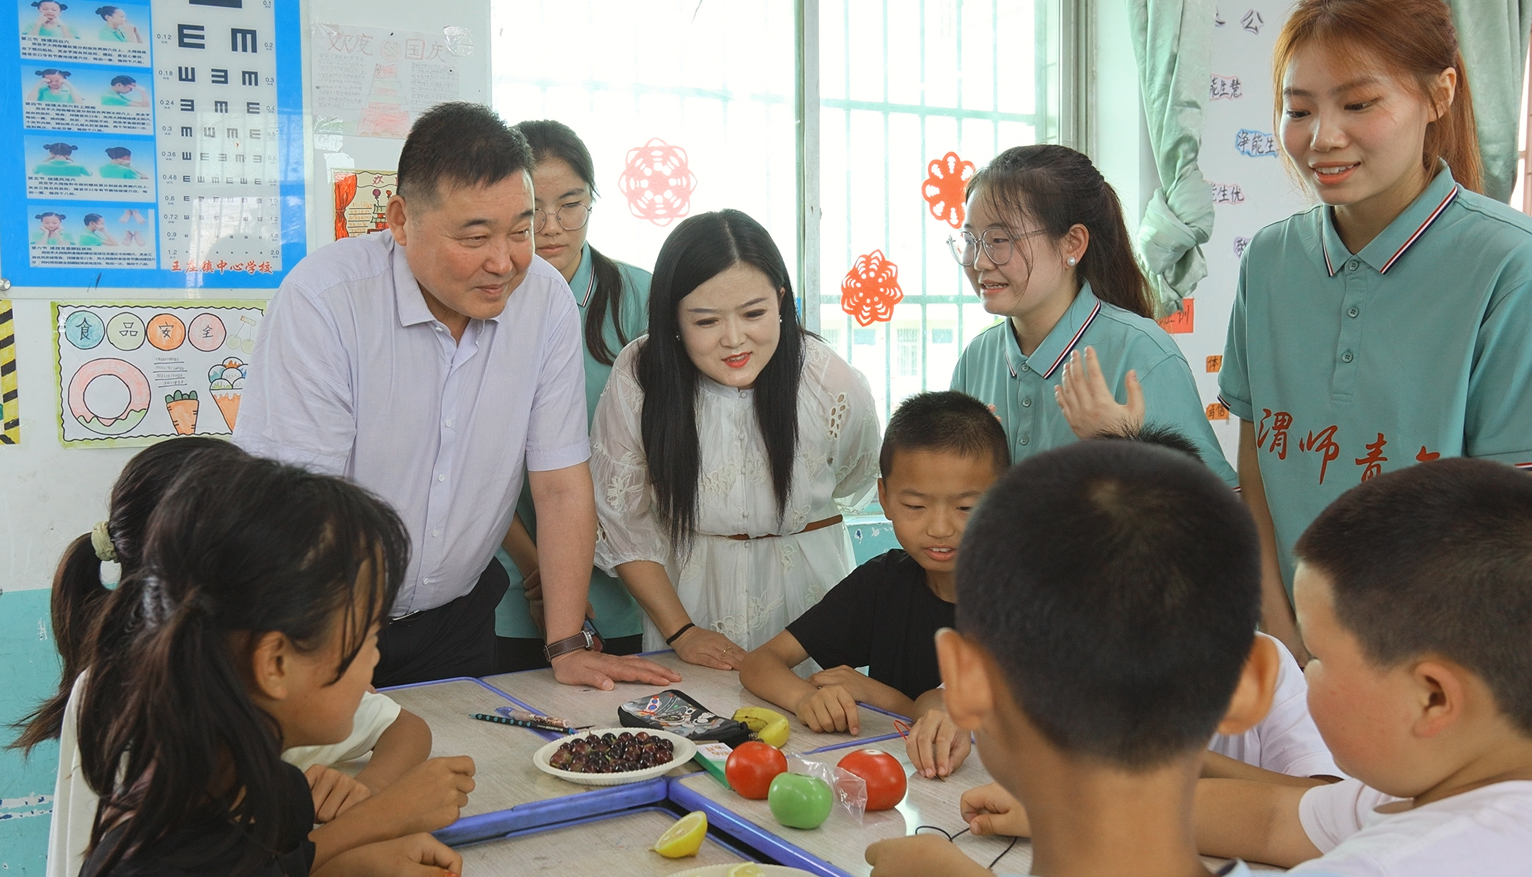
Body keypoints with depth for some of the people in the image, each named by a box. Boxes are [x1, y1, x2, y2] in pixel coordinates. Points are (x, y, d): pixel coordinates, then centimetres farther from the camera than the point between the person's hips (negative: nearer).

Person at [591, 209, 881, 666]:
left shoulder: (836, 387, -15)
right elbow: (622, 522, -6)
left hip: (805, 588, 0)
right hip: (683, 589, 0)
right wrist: (680, 630, -8)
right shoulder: (637, 377, -16)